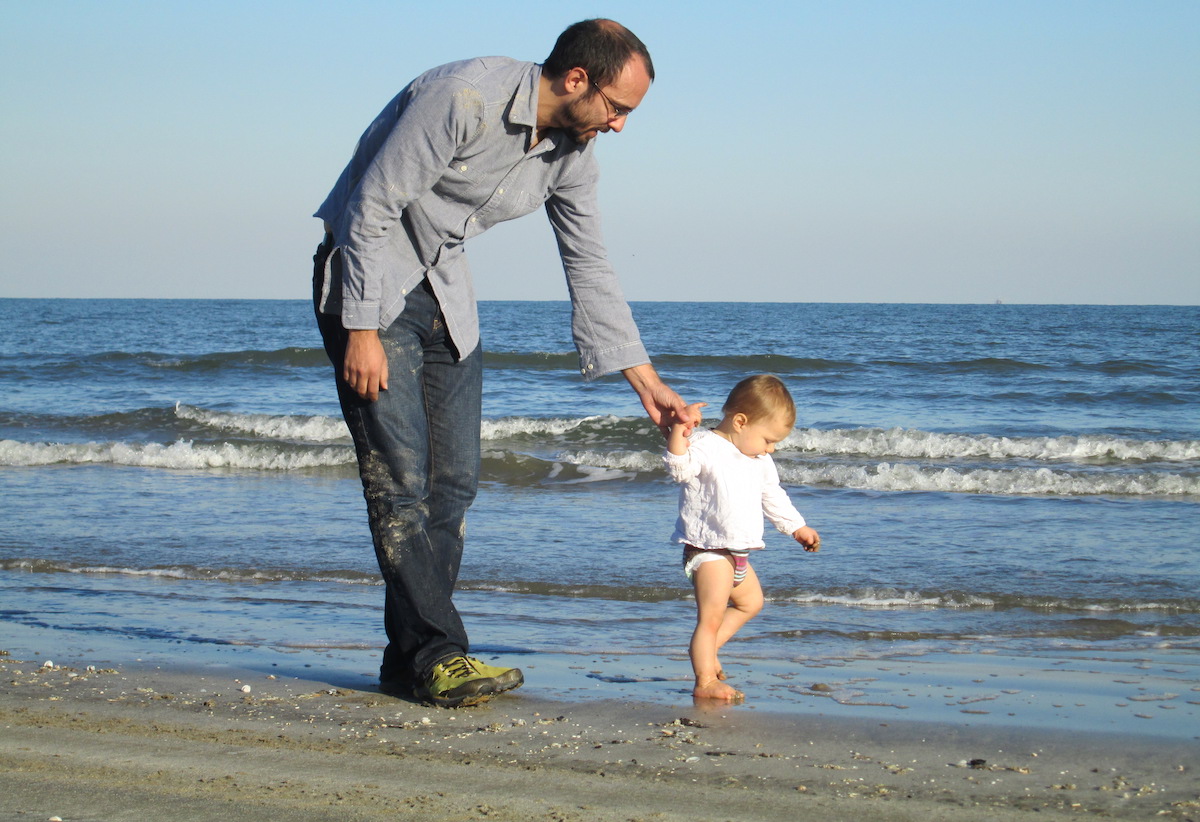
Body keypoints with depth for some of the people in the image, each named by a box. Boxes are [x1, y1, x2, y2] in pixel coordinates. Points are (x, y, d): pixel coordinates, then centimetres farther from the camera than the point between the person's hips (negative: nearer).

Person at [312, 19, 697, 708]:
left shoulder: (573, 151, -1)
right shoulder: (462, 98, -25)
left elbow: (590, 269, 6)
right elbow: (372, 208, -22)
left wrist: (646, 381, 3)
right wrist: (363, 330, -23)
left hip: (445, 291, 8)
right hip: (369, 278, -8)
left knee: (454, 482, 2)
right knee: (400, 477, -14)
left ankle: (409, 662, 6)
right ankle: (438, 655, -14)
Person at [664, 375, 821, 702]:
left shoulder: (760, 461, 12)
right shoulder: (705, 447, -16)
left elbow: (773, 497, 25)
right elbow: (680, 469, -33)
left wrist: (798, 528, 30)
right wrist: (679, 431, -45)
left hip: (738, 551, 10)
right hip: (708, 549, -10)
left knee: (751, 602, 24)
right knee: (711, 615, -11)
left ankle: (705, 651, 28)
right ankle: (705, 682, -8)